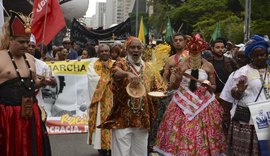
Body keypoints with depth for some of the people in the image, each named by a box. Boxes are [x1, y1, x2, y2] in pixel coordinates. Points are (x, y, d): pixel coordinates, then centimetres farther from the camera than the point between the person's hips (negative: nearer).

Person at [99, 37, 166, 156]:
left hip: (142, 119, 4)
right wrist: (128, 74, -46)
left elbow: (160, 90, 15)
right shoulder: (121, 63, -1)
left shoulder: (149, 69, 11)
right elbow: (115, 71, -26)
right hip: (123, 118, -4)